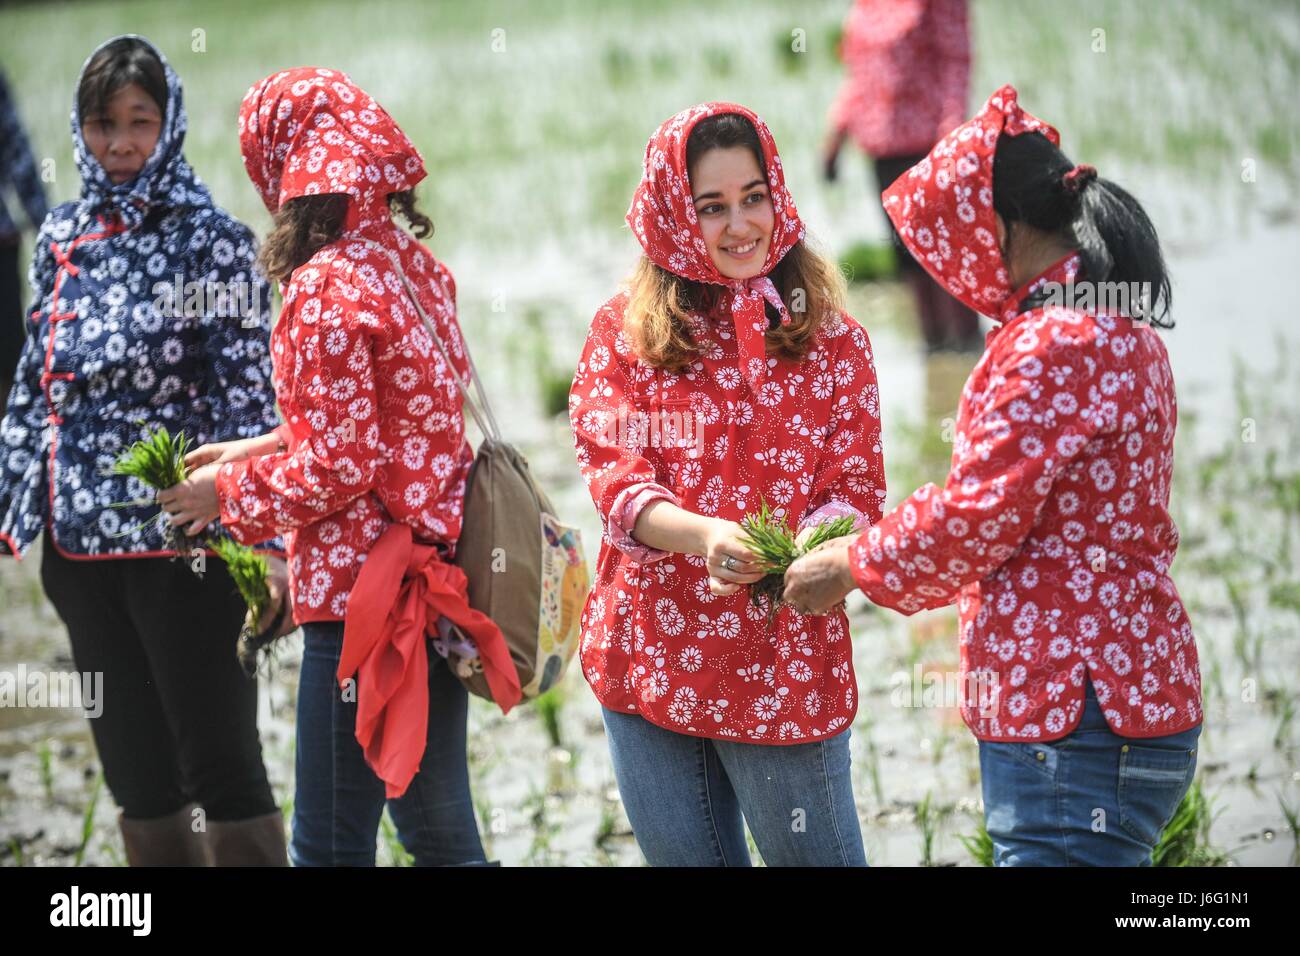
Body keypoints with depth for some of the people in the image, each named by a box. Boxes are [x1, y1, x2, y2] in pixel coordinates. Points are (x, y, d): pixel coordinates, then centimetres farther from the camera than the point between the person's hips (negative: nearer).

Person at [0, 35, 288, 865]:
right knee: (133, 767, 12)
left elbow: (250, 397, -11)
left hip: (186, 543, -6)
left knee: (220, 765, -1)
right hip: (84, 542, 6)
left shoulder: (210, 242, -7)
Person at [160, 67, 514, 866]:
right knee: (440, 826, 15)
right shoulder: (414, 264, 9)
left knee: (333, 839, -3)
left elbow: (339, 470, -17)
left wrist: (230, 492, -2)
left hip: (364, 594, -9)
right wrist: (261, 448, 17)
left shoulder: (326, 289, -17)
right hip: (438, 578, 9)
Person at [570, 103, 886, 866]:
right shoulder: (624, 331, 2)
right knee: (682, 857, 14)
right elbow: (613, 475, -7)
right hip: (651, 656, 1)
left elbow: (857, 491, -2)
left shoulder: (830, 338, 2)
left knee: (812, 856, 5)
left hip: (785, 658, -1)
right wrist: (703, 535, -27)